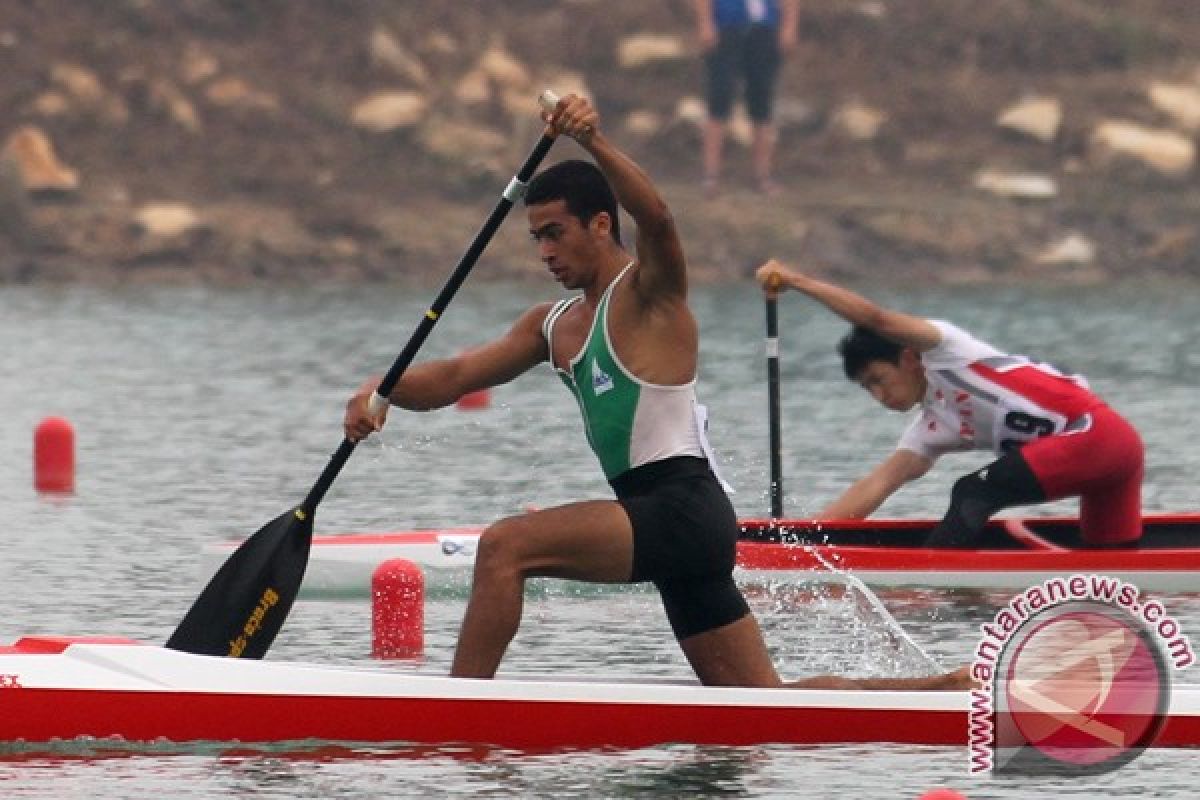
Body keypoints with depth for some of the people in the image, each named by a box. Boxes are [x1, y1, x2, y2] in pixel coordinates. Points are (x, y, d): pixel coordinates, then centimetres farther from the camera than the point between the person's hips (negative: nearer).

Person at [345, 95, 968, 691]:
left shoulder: (648, 296, -4)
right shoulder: (555, 325, 20)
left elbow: (656, 219, -26)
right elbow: (454, 377, 16)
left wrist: (593, 143, -41)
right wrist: (379, 391, -4)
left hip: (681, 507, -10)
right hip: (666, 524, 10)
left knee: (504, 546, -22)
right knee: (766, 704, 13)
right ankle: (944, 688, 21)